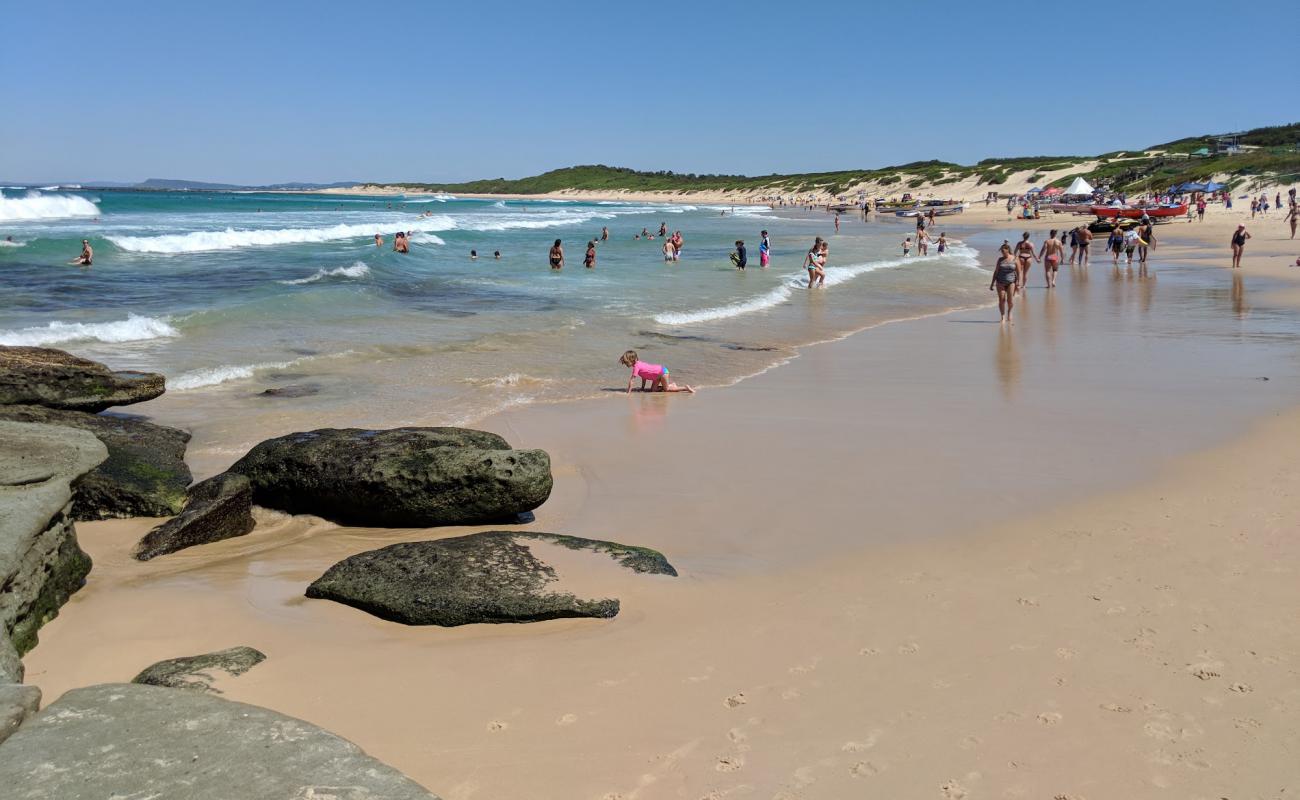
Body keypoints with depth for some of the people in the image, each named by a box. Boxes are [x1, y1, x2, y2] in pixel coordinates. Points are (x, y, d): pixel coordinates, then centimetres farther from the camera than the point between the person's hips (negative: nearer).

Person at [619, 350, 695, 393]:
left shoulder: (636, 366, -22)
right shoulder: (639, 363, 5)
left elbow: (631, 380, -25)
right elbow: (644, 377, 14)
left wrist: (629, 392, -22)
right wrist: (642, 388, 13)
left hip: (662, 371, -9)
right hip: (658, 374, 9)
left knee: (666, 389, 4)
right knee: (653, 390, 9)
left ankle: (686, 388, 8)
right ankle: (671, 384, 22)